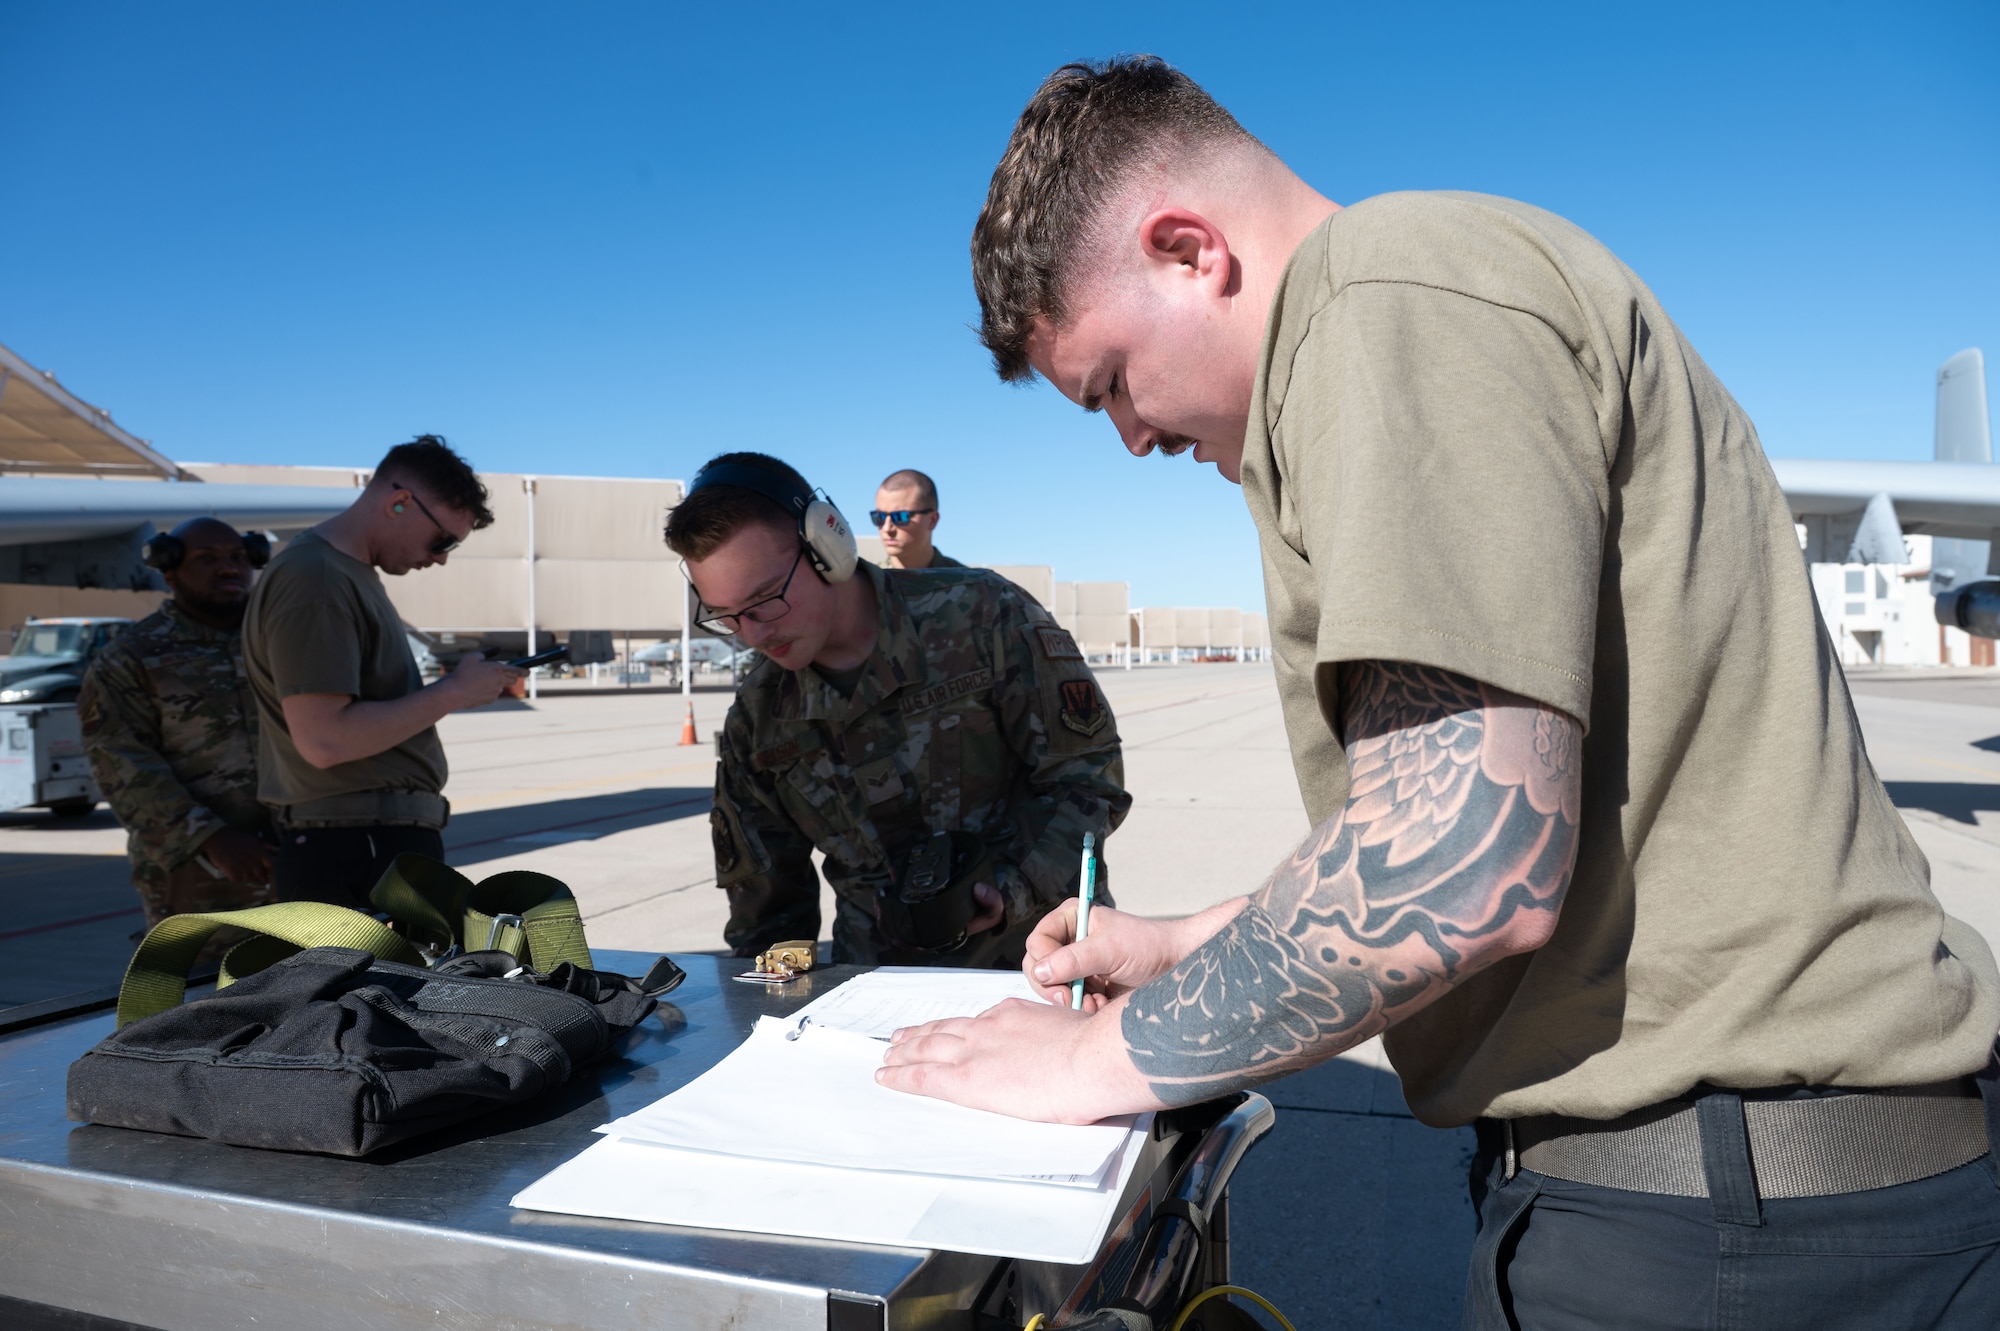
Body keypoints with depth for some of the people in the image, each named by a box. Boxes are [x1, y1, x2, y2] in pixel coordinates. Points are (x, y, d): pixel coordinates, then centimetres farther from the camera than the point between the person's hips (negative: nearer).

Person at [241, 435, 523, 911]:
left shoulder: (354, 572, 15)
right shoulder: (314, 581, -17)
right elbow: (323, 739, -25)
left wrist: (474, 686, 6)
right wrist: (452, 693, -18)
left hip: (381, 846, 10)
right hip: (359, 854, -10)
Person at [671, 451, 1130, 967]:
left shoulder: (981, 617, -10)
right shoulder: (756, 718, 3)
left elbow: (1090, 771, -5)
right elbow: (762, 902, 13)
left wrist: (1012, 891, -17)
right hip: (878, 987, 3)